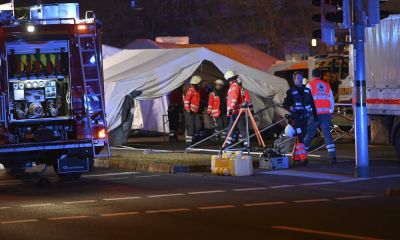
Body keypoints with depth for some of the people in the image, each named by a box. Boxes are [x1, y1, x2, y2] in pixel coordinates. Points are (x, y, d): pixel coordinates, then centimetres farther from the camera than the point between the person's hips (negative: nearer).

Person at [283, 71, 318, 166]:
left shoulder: (307, 91, 13)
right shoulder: (291, 91, 0)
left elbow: (312, 104, 16)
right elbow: (285, 104, -1)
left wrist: (315, 116, 12)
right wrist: (290, 108, -23)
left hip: (305, 118, 5)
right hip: (296, 118, -5)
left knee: (301, 137, 8)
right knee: (300, 138, -14)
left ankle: (296, 158, 17)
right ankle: (303, 158, -18)